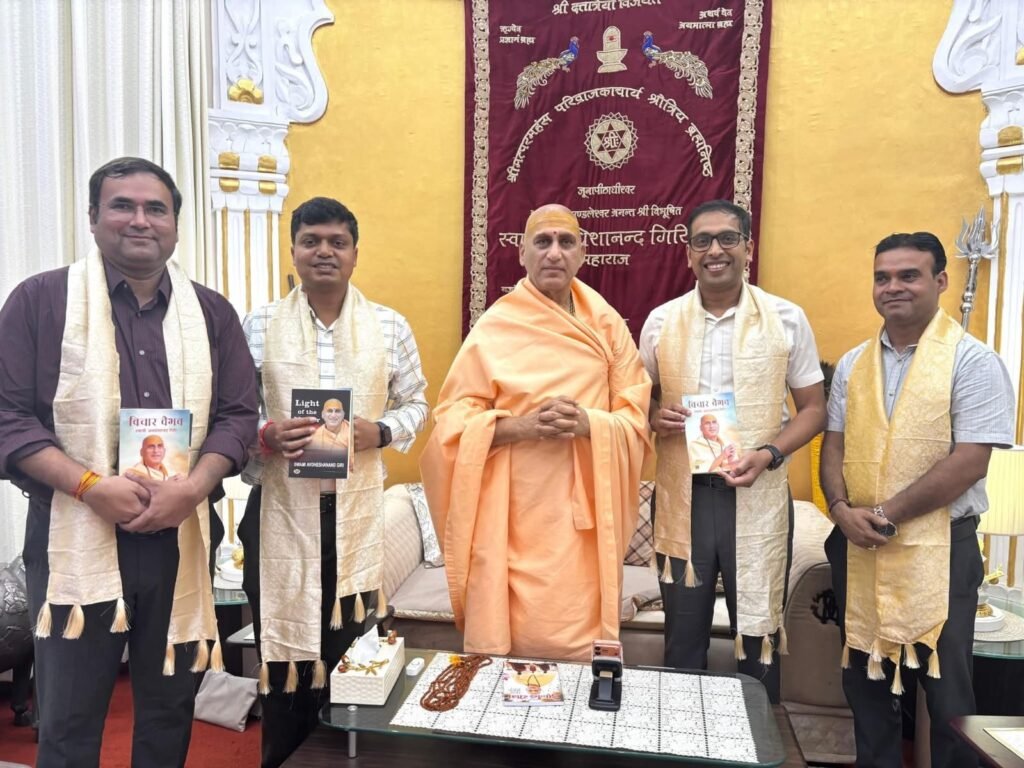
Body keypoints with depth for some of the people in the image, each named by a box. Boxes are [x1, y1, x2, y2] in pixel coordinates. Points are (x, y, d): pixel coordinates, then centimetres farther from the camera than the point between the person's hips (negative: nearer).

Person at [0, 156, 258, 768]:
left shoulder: (211, 312, 7)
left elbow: (238, 412, 4)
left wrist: (192, 489, -13)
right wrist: (92, 486, -17)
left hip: (180, 538, 2)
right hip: (76, 537, -2)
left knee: (171, 704, 15)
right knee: (67, 718, 9)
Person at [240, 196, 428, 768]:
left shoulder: (390, 327, 3)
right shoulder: (259, 325, 2)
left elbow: (416, 404, 9)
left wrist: (380, 432, -10)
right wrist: (264, 439, -17)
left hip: (358, 509, 1)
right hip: (281, 509, 0)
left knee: (351, 649, 9)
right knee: (282, 649, 9)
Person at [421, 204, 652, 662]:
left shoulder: (607, 326, 6)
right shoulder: (494, 327, -1)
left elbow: (637, 420, 4)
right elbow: (453, 422, -3)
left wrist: (589, 424, -16)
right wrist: (520, 425, -19)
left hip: (585, 515, 2)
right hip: (514, 518, -2)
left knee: (580, 639, 6)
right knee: (509, 639, 3)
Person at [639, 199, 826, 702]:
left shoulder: (786, 319, -2)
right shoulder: (661, 321, 3)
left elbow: (813, 407, 2)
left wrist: (770, 452, -15)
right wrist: (653, 417, -11)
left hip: (757, 496, -1)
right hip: (682, 495, 2)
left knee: (758, 630, 12)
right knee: (683, 630, 15)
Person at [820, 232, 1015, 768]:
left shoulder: (973, 362, -8)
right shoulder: (852, 364, 8)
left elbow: (968, 462, -15)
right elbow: (834, 445, 9)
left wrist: (885, 515, -16)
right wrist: (842, 509, -9)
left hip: (938, 548, -5)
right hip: (856, 546, 5)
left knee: (945, 686, 9)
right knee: (864, 677, 16)